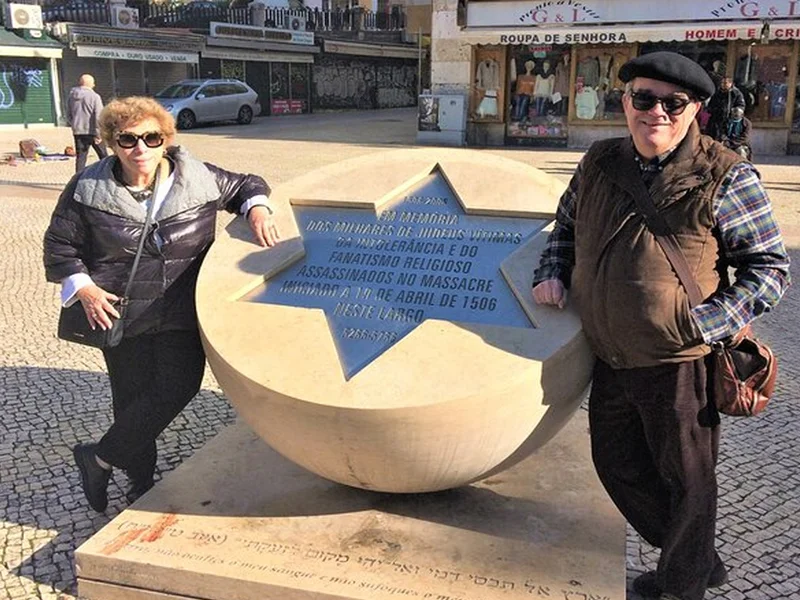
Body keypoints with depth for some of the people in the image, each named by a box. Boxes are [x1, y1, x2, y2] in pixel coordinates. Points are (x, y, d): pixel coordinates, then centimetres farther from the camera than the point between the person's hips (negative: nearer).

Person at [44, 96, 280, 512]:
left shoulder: (197, 179, -3)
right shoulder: (88, 189, -3)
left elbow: (246, 185, 12)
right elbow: (59, 245, 5)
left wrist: (257, 209, -10)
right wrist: (83, 288, -9)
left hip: (182, 313, 1)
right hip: (121, 314, -1)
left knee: (179, 386, -8)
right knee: (133, 397, 6)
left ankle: (100, 459, 12)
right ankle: (141, 485, 27)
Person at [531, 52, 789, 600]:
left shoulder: (725, 178, -11)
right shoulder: (600, 163, 5)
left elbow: (772, 268, -7)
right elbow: (566, 226, 22)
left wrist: (704, 323, -19)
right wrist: (553, 273, 5)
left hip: (679, 366, -6)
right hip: (610, 360, 7)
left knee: (685, 480, 11)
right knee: (617, 463, 20)